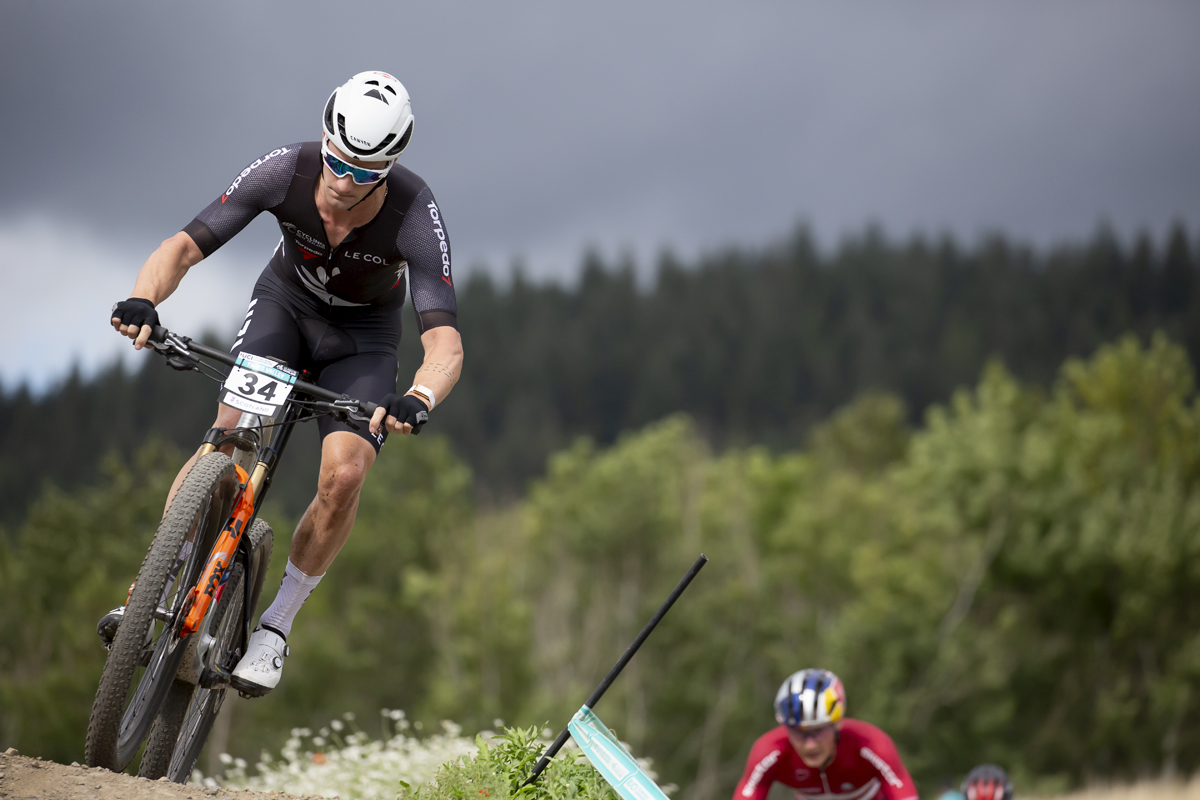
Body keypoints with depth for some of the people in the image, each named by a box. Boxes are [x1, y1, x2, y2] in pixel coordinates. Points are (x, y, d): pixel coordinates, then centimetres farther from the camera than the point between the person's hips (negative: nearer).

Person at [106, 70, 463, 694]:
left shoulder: (414, 214, -34)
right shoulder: (286, 172, -29)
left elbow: (445, 343, -39)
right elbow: (184, 247, -27)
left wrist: (419, 400, -61)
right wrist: (142, 300, -48)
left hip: (363, 332, -1)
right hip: (286, 301, 1)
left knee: (344, 475, -22)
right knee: (229, 433, -24)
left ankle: (274, 626, -4)